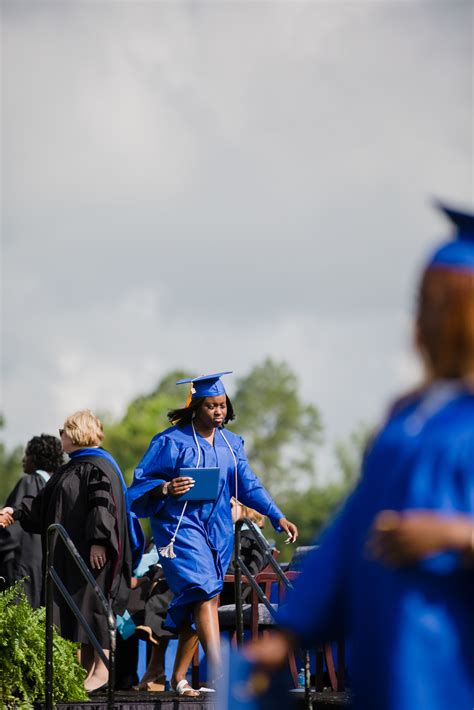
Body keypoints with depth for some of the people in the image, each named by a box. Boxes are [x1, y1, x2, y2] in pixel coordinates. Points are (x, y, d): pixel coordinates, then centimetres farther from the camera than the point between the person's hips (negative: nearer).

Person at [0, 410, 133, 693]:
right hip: (70, 553, 10)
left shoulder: (99, 467, -11)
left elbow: (104, 505, -21)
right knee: (75, 611, 9)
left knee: (92, 606, -9)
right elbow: (44, 504, 24)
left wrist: (99, 541, -28)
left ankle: (101, 670, -6)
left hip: (93, 554, -10)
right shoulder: (69, 470, 19)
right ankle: (87, 669, 12)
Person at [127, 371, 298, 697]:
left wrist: (277, 516, 3)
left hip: (218, 529, 6)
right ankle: (220, 674, -30)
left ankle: (179, 676, 18)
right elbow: (142, 481, -7)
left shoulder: (231, 444, 11)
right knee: (204, 592, -21)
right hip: (181, 526, -6)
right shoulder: (172, 441, -7)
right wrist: (166, 488, -28)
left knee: (200, 603, 7)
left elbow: (248, 485, 12)